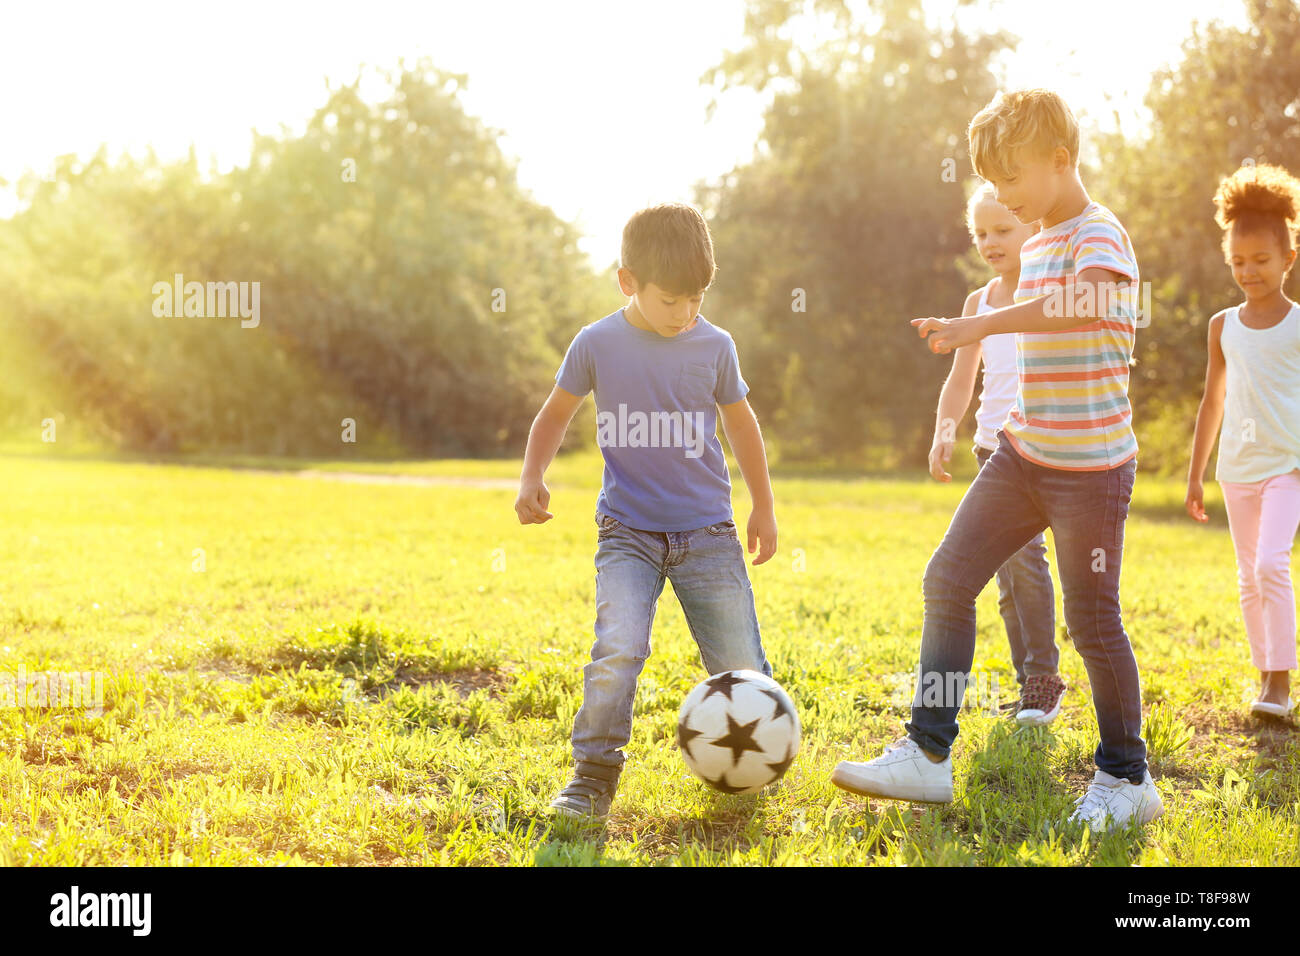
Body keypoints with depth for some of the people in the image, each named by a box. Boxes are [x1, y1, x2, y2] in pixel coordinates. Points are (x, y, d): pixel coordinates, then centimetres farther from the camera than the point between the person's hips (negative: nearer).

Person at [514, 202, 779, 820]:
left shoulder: (715, 346, 1)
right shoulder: (597, 344, -3)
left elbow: (741, 423, 17)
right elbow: (557, 413, 13)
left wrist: (763, 507, 20)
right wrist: (532, 477, -1)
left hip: (707, 533, 2)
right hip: (628, 532, -2)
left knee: (741, 669, 0)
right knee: (617, 649, -22)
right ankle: (594, 774, -6)